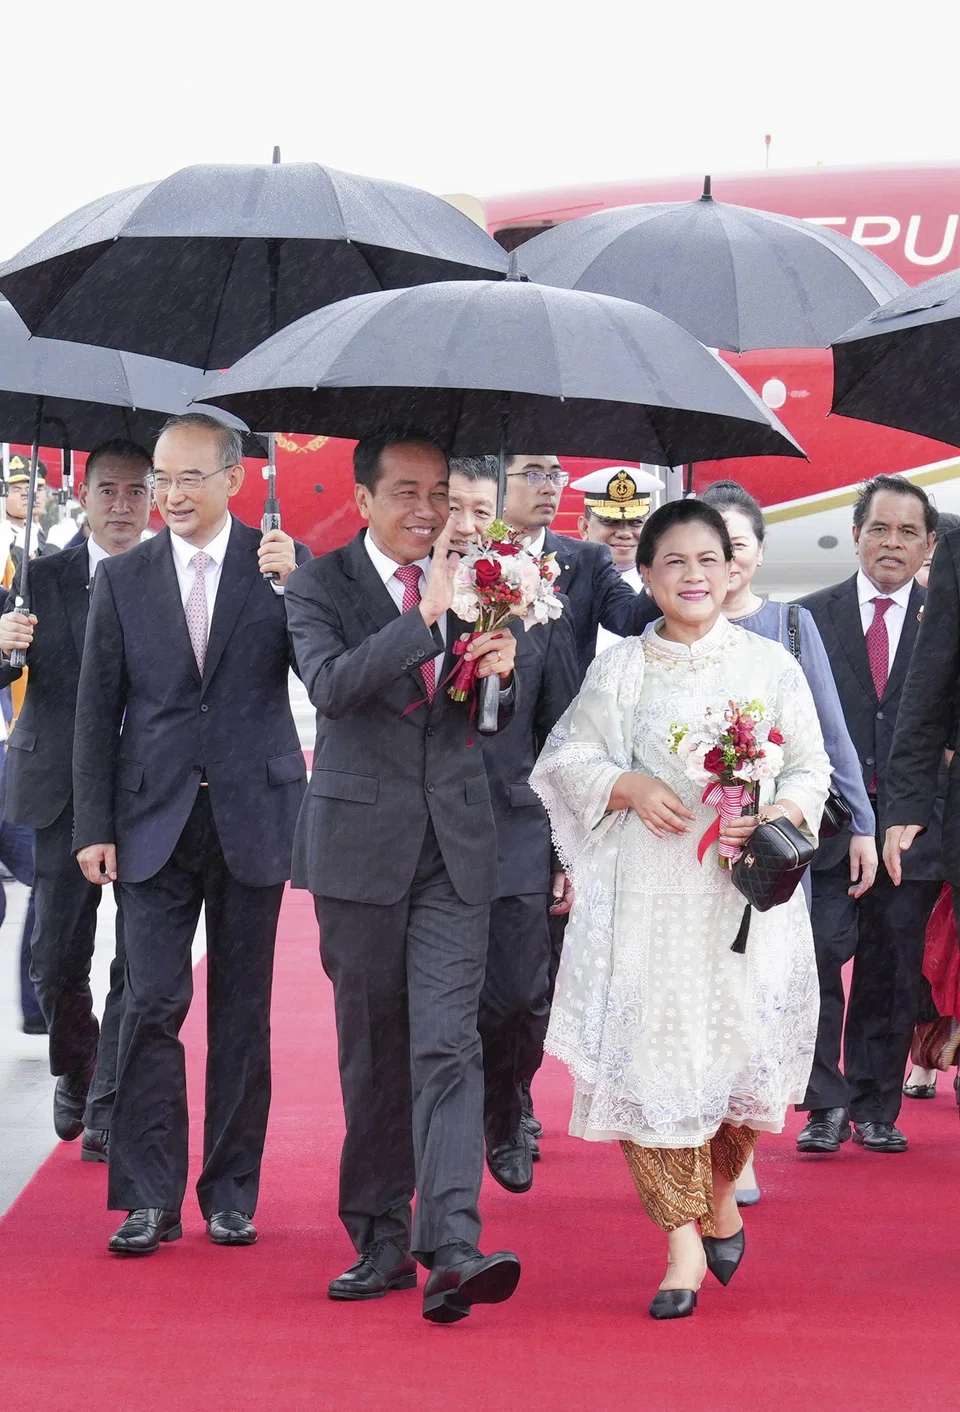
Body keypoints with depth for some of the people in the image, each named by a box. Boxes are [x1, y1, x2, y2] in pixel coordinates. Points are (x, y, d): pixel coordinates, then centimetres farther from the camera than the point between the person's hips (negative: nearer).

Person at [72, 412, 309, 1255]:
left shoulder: (282, 564, 2)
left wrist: (290, 585, -19)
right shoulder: (122, 579, 6)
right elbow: (98, 712, 7)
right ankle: (149, 1198, 0)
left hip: (252, 814, 0)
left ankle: (231, 1194, 15)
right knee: (153, 1005, -5)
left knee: (242, 1012, 6)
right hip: (154, 820, 1)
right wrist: (94, 827, 1)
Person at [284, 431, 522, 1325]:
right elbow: (330, 685, -20)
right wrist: (425, 614, -27)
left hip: (455, 846, 1)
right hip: (360, 842, -1)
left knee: (447, 1042, -10)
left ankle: (451, 1250, -17)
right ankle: (380, 1241, 18)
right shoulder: (321, 586, -2)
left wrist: (501, 671, -8)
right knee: (371, 1049, 8)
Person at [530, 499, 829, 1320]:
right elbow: (566, 756, 7)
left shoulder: (771, 665, 7)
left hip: (745, 890, 0)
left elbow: (811, 766, 7)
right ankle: (683, 1244, 2)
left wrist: (778, 814, -13)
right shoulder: (621, 670, 8)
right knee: (652, 1054, -6)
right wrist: (629, 787, -10)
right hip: (646, 894, 0)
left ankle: (720, 1191, 31)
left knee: (741, 1044, 0)